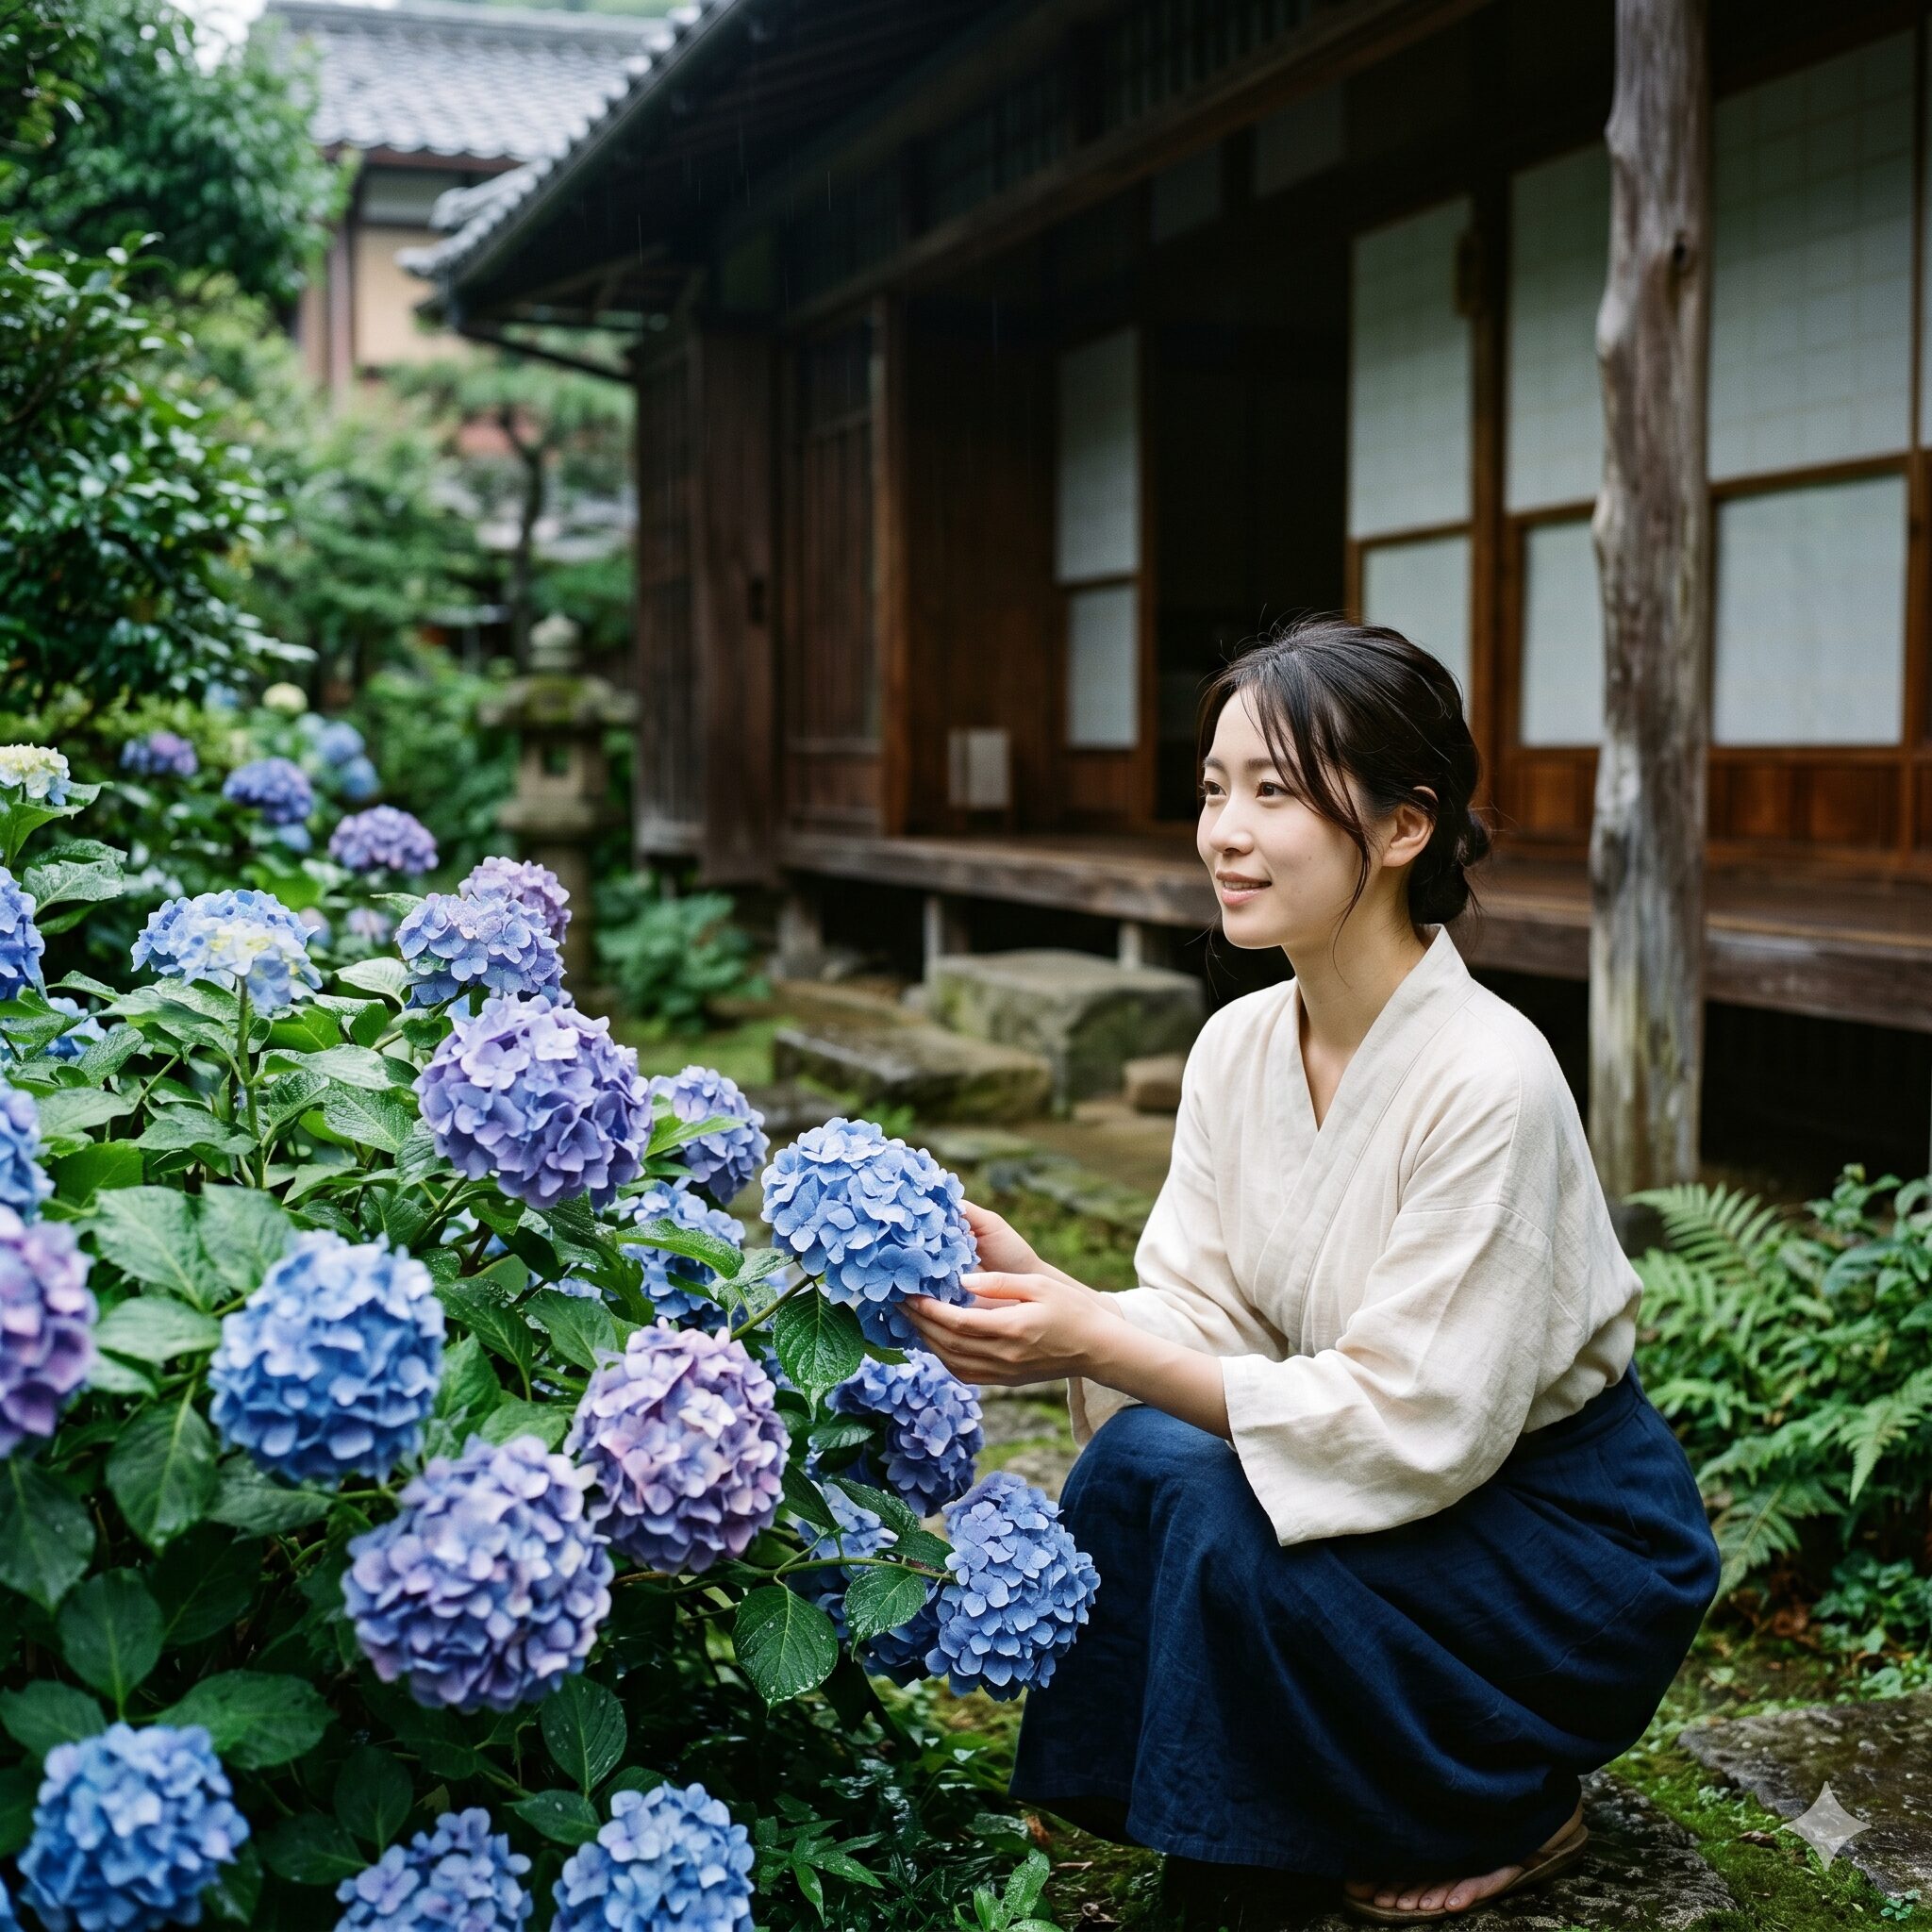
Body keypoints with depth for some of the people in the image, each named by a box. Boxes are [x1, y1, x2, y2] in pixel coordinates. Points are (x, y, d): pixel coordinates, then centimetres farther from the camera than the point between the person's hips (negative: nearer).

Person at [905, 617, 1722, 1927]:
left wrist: (1095, 1342, -33)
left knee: (1222, 1518, -28)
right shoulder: (1240, 1044, -5)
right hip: (1393, 1482, 6)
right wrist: (1044, 1293, -25)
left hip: (1574, 1542, -6)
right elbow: (1201, 1319, -4)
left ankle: (1507, 1815, 0)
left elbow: (1414, 1423, -28)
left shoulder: (1488, 1078, -27)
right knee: (1136, 1461, -20)